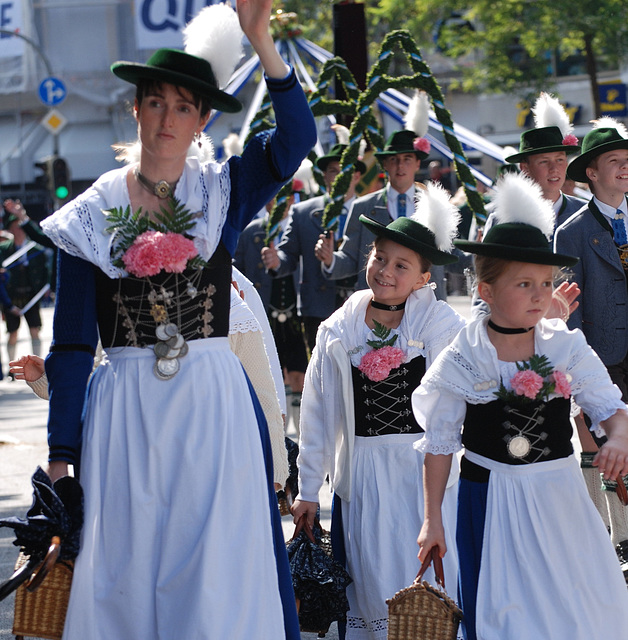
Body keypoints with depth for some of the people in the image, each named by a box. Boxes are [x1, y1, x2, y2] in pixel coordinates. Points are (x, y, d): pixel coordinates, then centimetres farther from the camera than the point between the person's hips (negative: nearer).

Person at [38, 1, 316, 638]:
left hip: (214, 407, 0)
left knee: (217, 580, -3)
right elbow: (71, 344, 3)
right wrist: (61, 455, -2)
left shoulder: (223, 192, 5)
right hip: (123, 411, 0)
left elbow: (295, 137, -14)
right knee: (126, 575, 3)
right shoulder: (91, 215, 3)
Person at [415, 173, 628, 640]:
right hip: (491, 501, -2)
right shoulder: (462, 361, -7)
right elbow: (440, 443, -1)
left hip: (559, 497, 2)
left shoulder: (568, 348, -3)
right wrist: (433, 520, 0)